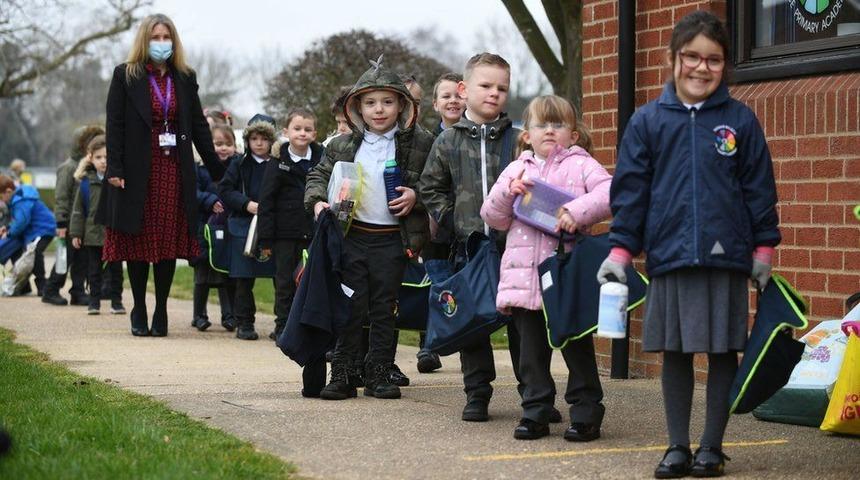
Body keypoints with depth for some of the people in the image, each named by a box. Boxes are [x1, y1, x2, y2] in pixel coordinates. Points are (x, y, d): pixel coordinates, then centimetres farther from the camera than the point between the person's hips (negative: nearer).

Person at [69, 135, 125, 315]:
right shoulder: (86, 182, -1)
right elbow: (78, 209, 3)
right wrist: (76, 233, 0)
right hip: (93, 234, 1)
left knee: (116, 270, 9)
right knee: (94, 270, 8)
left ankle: (116, 301, 18)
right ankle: (94, 301, 16)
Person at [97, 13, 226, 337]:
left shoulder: (185, 79, 10)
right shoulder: (125, 76, 1)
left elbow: (199, 126, 11)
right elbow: (114, 125, -3)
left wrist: (217, 171, 8)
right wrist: (115, 169, -12)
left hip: (174, 171, 2)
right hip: (137, 171, -2)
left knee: (169, 241, 1)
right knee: (138, 242, 2)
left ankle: (161, 312, 10)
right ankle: (139, 312, 11)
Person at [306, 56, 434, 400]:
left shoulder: (419, 145, -1)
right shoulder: (342, 146, 5)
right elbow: (318, 175, 13)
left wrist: (416, 196, -13)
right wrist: (317, 201, -5)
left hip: (392, 241, -1)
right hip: (351, 237, 1)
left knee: (384, 310, 7)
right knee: (351, 309, 2)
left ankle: (378, 375, 15)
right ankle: (344, 375, 7)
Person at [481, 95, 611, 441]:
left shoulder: (581, 165, 2)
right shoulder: (516, 170, 16)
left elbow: (609, 193, -13)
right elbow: (493, 218, 13)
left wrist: (578, 211, -25)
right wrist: (507, 192, -4)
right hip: (524, 277, 4)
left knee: (577, 347, 2)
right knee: (532, 350, 8)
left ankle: (586, 413, 9)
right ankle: (535, 412, 15)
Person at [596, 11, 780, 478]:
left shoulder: (740, 120, 3)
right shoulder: (648, 121, 3)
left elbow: (760, 187, 6)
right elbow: (629, 189, 5)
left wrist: (763, 248, 4)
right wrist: (620, 250, 1)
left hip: (726, 258, 0)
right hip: (669, 258, 1)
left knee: (723, 351, 6)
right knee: (674, 352, 7)